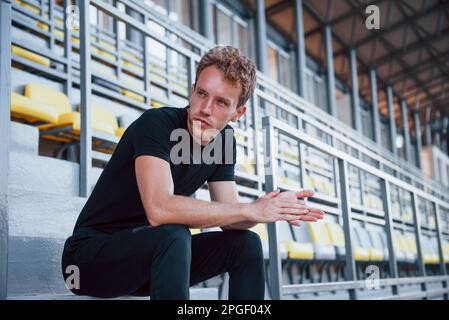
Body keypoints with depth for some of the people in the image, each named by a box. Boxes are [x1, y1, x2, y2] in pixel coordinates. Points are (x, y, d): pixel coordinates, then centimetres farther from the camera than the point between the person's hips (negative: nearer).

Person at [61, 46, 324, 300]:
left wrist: (271, 209, -23)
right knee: (175, 235, -34)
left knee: (246, 243, -4)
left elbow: (229, 220, -1)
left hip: (151, 255, 7)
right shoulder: (157, 123, -22)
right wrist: (250, 210, -31)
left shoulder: (224, 140, -1)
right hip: (91, 254, -7)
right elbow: (159, 209, -37)